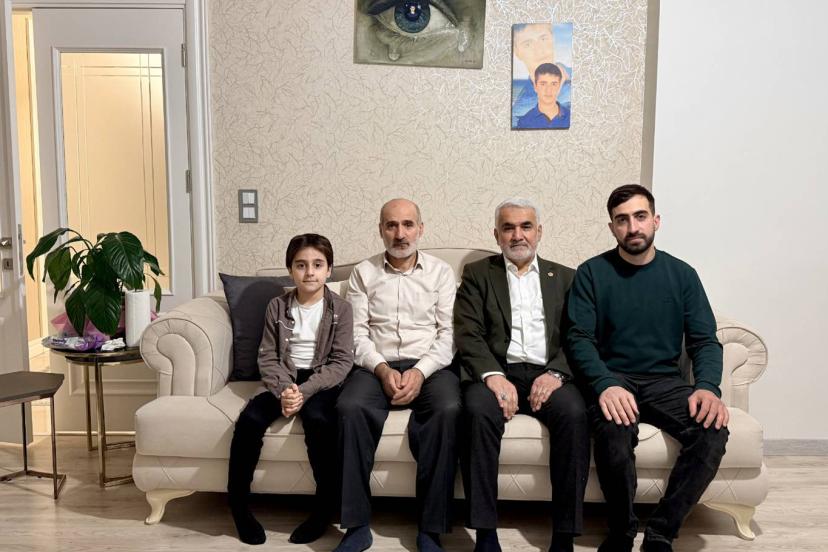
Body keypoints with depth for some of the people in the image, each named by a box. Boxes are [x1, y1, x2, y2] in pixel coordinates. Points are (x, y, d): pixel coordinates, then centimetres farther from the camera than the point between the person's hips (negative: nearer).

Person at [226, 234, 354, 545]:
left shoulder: (340, 308, -2)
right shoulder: (277, 307, 5)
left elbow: (341, 362, -8)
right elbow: (267, 358, 2)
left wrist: (304, 391, -21)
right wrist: (284, 388, -18)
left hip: (322, 382, -3)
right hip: (285, 380, 3)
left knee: (317, 418, -34)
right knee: (249, 419, -24)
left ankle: (326, 505, -16)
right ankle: (238, 505, -6)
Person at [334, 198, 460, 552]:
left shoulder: (440, 272, 10)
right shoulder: (363, 273, 11)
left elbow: (449, 333, 1)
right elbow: (357, 333, 3)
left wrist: (420, 372, -14)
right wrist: (382, 369, -13)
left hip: (429, 366, 0)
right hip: (378, 366, 1)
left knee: (449, 410, -32)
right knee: (349, 407, -31)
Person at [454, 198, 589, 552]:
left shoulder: (565, 278, 19)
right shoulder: (477, 274, 14)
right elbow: (468, 335, 1)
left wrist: (557, 373, -12)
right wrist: (493, 375, -17)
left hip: (547, 374, 1)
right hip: (497, 371, -1)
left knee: (574, 414, -30)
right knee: (478, 410, -33)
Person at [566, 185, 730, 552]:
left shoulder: (682, 274, 8)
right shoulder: (592, 273, 2)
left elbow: (705, 341, 4)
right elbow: (579, 339, -6)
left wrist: (708, 386, -17)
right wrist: (605, 384, -25)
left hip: (664, 380, 3)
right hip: (611, 378, -2)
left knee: (713, 431, -26)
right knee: (615, 432, -35)